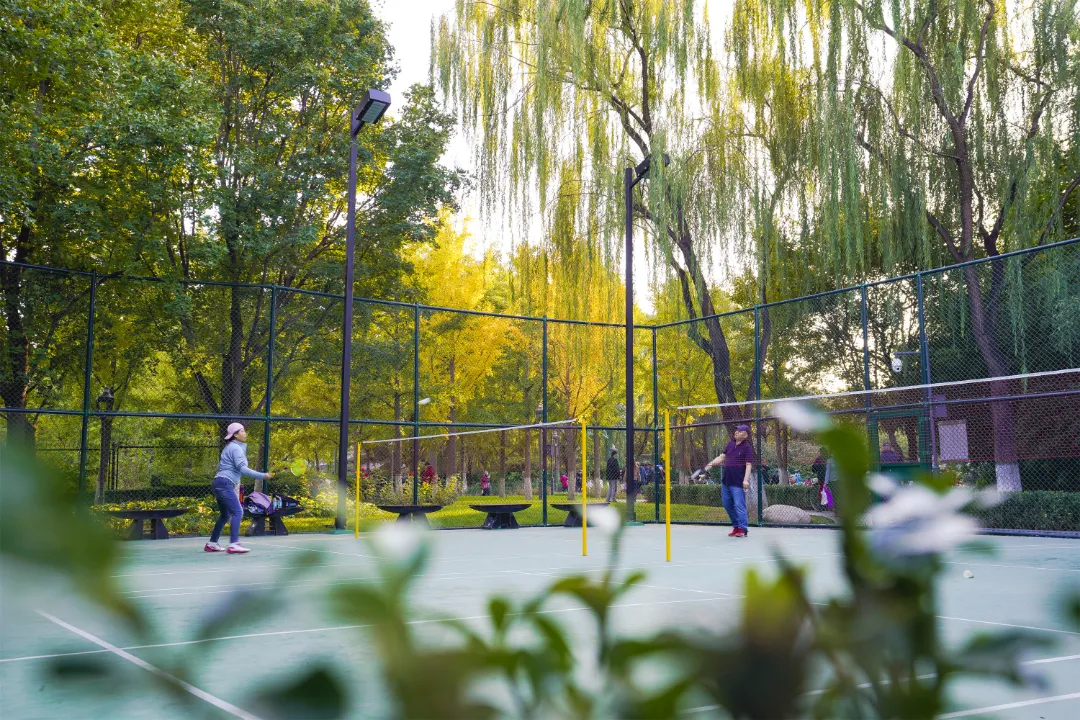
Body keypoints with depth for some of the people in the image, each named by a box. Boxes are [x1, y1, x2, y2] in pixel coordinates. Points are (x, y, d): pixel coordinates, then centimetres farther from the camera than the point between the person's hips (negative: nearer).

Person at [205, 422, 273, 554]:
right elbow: (242, 468, -20)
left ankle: (212, 544, 23)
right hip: (225, 484, -10)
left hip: (219, 483, 10)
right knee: (237, 512, -16)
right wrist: (262, 475, -22)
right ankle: (233, 544, -24)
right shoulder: (235, 448, -10)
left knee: (225, 515, 17)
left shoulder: (231, 447, 20)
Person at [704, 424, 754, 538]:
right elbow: (722, 456, 19)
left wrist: (746, 479, -24)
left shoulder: (747, 447, -9)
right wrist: (712, 463, 4)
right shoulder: (730, 443, 11)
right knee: (727, 504, 13)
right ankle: (736, 526, 24)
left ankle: (743, 529, 1)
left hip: (738, 482, -8)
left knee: (739, 505, -7)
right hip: (726, 480, 8)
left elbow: (748, 465, -14)